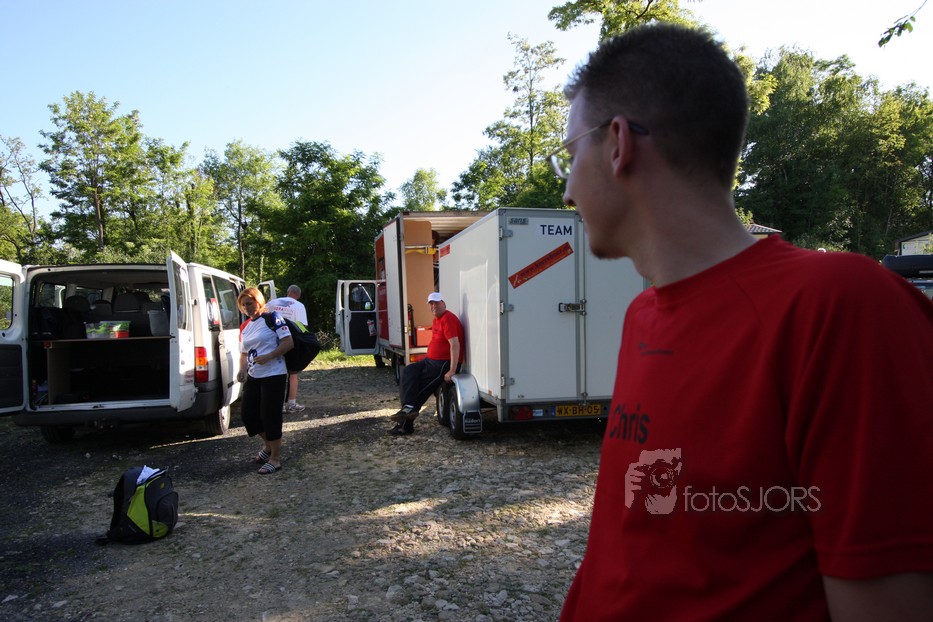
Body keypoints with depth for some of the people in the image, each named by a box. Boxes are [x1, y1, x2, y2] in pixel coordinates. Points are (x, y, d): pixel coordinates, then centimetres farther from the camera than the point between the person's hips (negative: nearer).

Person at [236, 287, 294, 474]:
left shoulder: (272, 318, -7)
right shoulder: (244, 327, 13)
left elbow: (288, 343, -14)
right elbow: (244, 353, 20)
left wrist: (267, 357, -22)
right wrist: (242, 369, 0)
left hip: (273, 375, -7)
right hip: (253, 377, 7)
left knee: (270, 416, -4)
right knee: (247, 413, 8)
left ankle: (275, 458, 10)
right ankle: (268, 444, 33)